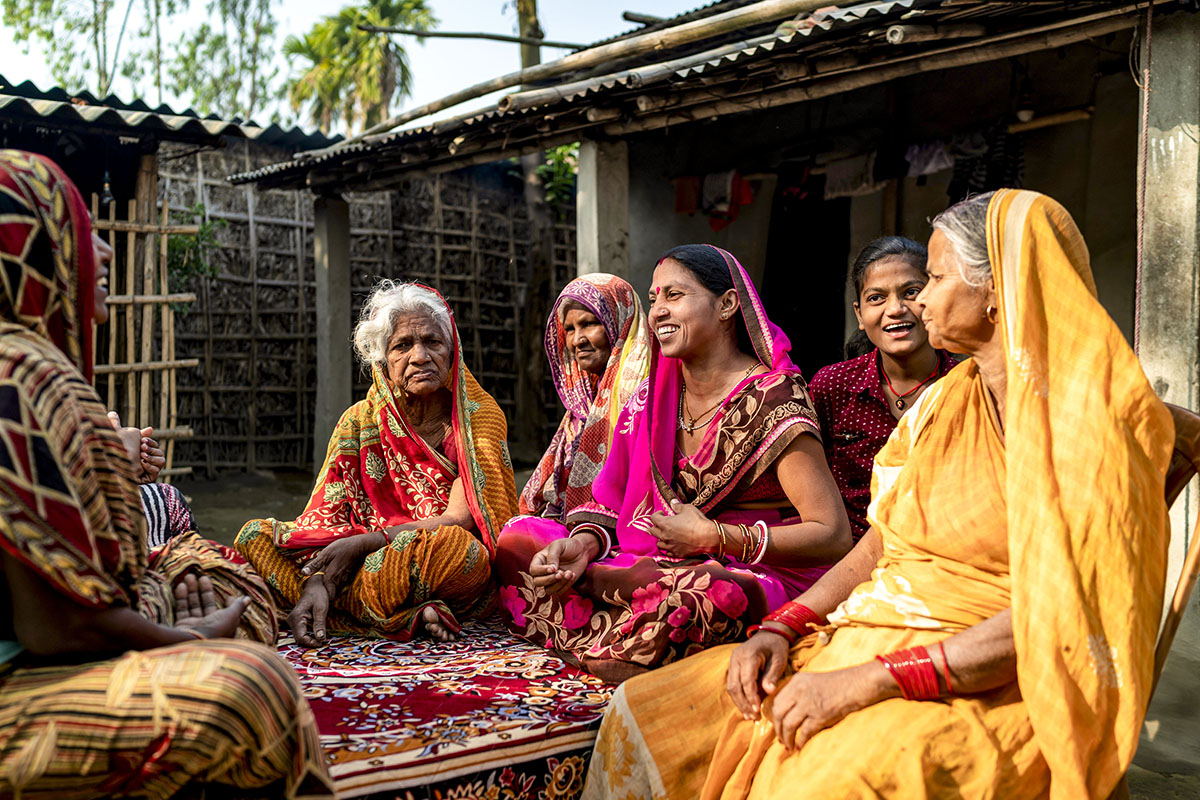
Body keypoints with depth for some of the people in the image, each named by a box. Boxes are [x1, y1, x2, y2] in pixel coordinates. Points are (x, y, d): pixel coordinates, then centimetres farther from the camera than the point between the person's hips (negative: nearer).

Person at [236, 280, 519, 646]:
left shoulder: (479, 414, -3)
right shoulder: (361, 421, 5)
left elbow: (459, 519, -12)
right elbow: (325, 518, -4)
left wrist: (362, 542, -19)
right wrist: (316, 583, -24)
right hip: (373, 562, 5)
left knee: (455, 546, -39)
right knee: (256, 534, -13)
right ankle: (409, 616, -22)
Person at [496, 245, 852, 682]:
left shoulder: (772, 399, -11)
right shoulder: (651, 400, 9)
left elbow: (834, 537, -16)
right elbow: (613, 503, 9)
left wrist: (712, 536, -18)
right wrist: (583, 543, -14)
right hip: (660, 562, 6)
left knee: (697, 592, -41)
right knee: (520, 537, -5)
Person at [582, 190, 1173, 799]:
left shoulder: (1089, 418, -9)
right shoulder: (942, 402, 16)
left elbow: (1047, 617, -18)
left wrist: (870, 681, -23)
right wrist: (782, 629, -2)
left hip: (994, 688, -7)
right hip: (867, 645, 7)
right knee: (644, 716, -7)